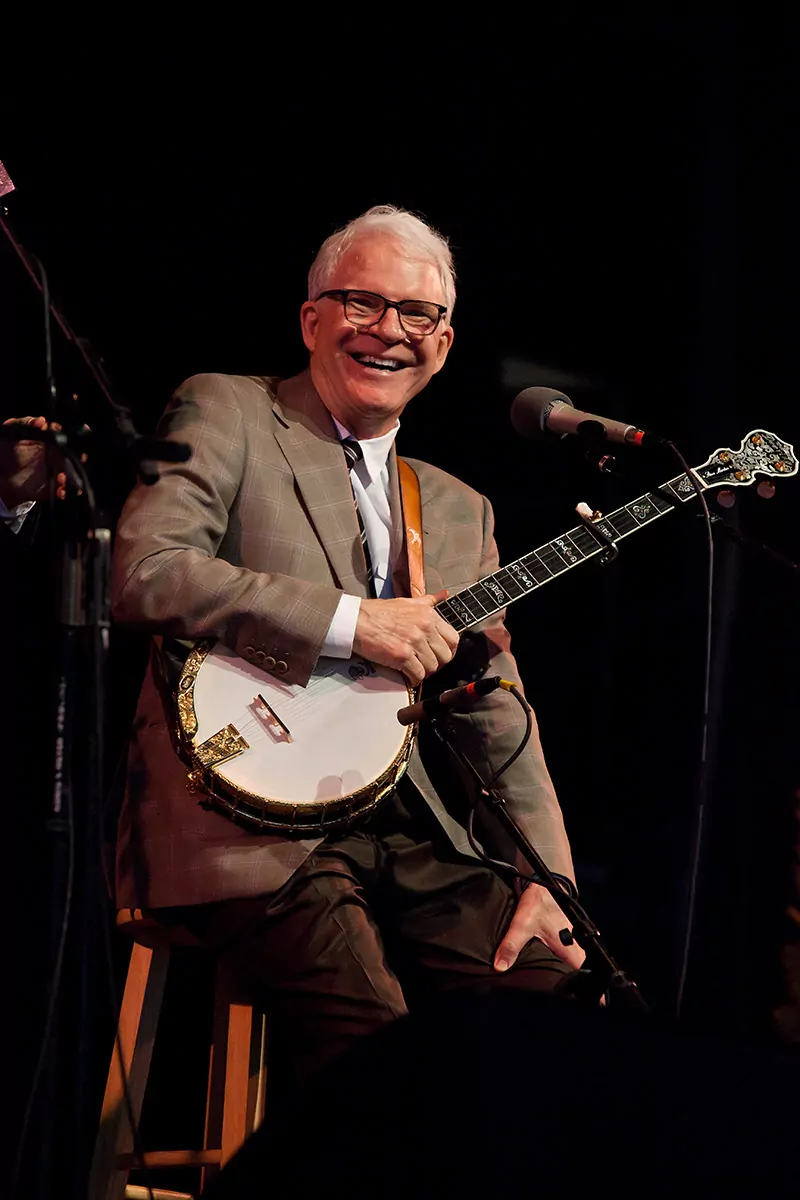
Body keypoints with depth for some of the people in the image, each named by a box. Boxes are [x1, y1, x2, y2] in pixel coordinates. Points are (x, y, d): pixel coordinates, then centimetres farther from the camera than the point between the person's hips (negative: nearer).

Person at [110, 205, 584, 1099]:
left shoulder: (460, 511, 23)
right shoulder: (226, 413, 6)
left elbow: (498, 718, 19)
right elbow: (142, 574, -11)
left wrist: (548, 878, 4)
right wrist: (350, 621, -14)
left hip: (413, 837, 6)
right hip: (250, 825, -6)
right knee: (376, 1051, -29)